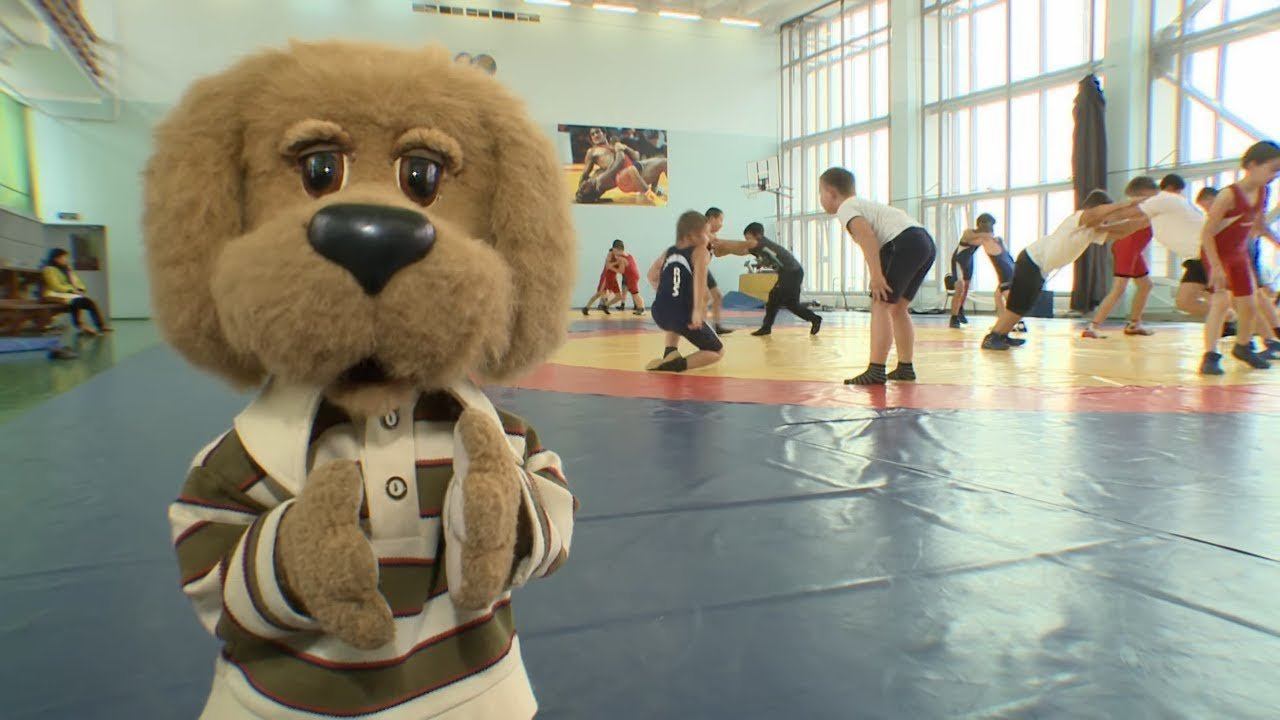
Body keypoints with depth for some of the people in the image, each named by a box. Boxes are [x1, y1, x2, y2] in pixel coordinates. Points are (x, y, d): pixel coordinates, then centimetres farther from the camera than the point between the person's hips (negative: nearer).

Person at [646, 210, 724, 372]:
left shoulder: (669, 252, 18)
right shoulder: (701, 251, 3)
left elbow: (653, 277, 20)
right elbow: (699, 276, -17)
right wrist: (698, 310, -25)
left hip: (660, 313, 6)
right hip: (685, 315, -5)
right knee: (718, 352, 15)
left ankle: (669, 352, 19)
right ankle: (676, 364, -10)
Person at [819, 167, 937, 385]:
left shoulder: (845, 208, 3)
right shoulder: (864, 205, 31)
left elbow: (867, 235, -15)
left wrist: (876, 275, -21)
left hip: (905, 242, -9)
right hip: (926, 241, 9)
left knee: (880, 306, -7)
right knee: (897, 307, 18)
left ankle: (876, 371, -12)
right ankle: (905, 367, 21)